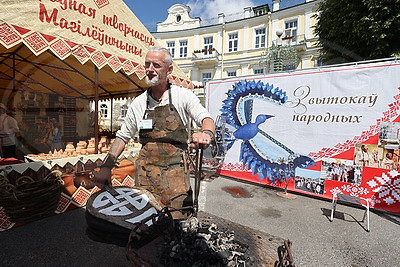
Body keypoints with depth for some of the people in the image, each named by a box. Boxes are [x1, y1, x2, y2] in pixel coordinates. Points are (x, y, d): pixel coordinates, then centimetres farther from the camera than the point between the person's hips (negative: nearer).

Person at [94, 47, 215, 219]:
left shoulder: (183, 96, 0)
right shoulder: (138, 103, 9)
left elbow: (206, 118, -11)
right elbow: (123, 136, 15)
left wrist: (206, 134, -35)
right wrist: (106, 166, 6)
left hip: (176, 172, -2)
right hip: (145, 174, 3)